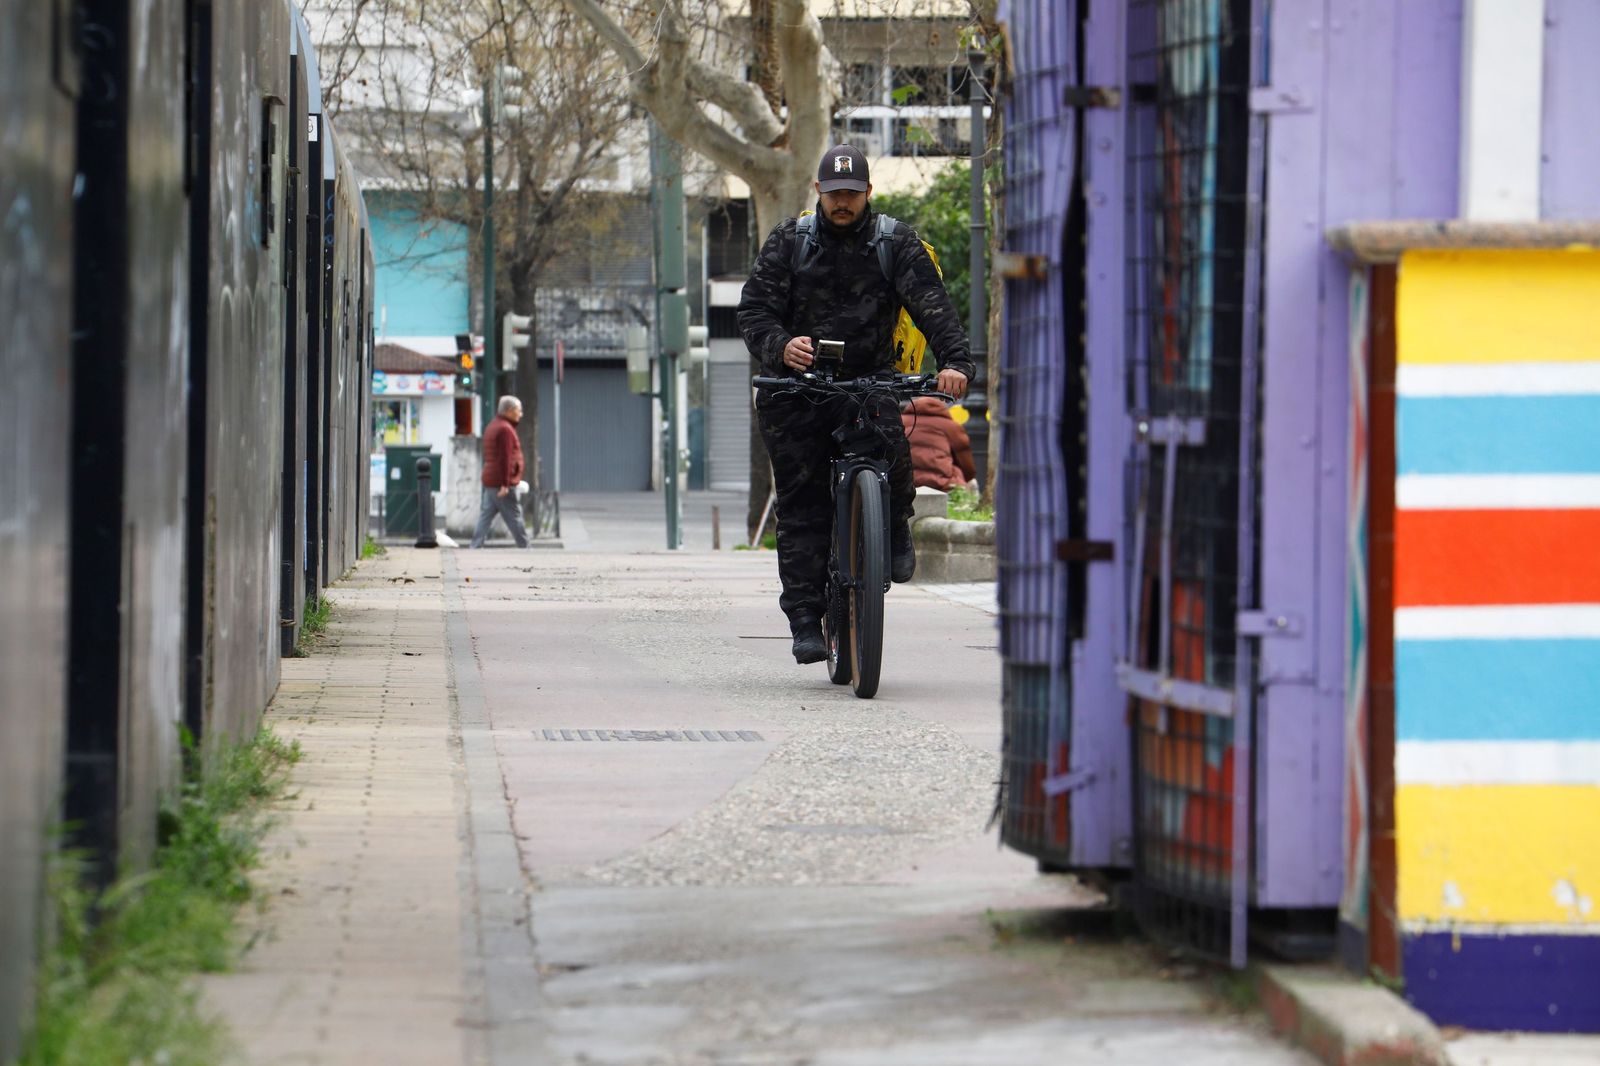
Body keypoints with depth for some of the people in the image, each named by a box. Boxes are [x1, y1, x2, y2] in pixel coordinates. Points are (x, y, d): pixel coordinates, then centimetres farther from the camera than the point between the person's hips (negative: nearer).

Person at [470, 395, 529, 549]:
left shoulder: (493, 427, 19)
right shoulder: (505, 429, -13)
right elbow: (505, 458, -19)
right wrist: (505, 484, -22)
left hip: (490, 483, 10)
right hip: (502, 483, -10)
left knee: (485, 517, 5)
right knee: (514, 519, -2)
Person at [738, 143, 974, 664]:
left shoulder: (896, 242, 3)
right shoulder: (789, 241, 5)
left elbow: (932, 303, -9)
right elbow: (754, 308, 0)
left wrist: (955, 361, -27)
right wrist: (780, 346, -24)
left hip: (871, 381, -1)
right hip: (798, 387, 1)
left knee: (892, 452, -29)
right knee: (801, 505, -5)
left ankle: (895, 529, 3)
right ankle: (805, 618, -1)